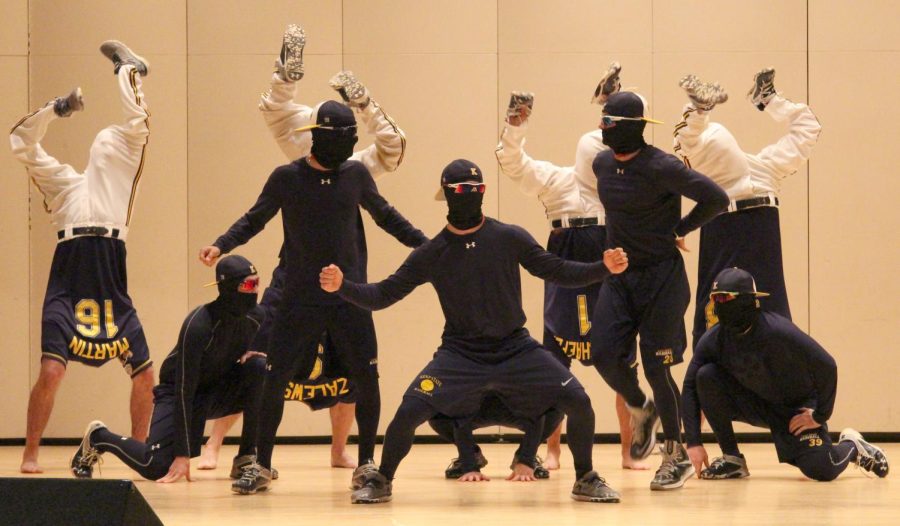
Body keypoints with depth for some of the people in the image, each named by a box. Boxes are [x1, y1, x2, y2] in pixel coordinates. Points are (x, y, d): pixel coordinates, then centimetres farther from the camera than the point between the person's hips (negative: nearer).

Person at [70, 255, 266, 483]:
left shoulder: (254, 316, -13)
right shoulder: (198, 325, -31)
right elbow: (184, 389, -30)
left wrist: (252, 354, -18)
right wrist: (182, 453, -33)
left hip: (220, 387, 5)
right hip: (177, 389, -5)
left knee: (259, 368, -24)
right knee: (156, 466, -23)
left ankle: (247, 458, -13)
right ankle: (98, 437, 10)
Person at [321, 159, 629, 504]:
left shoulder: (510, 239, -3)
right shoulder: (431, 254, -2)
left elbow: (558, 271, 2)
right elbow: (382, 295, -2)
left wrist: (604, 268, -12)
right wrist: (342, 286, -18)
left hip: (515, 349, 1)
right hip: (460, 354, -1)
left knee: (578, 402, -13)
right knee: (410, 411, -19)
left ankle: (585, 480, 12)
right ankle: (381, 481, 8)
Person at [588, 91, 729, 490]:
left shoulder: (660, 168, -18)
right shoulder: (602, 164, 4)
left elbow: (716, 199, -19)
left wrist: (680, 229, -8)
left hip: (661, 276, -6)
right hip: (618, 274, 6)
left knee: (656, 366, -5)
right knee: (605, 353, -7)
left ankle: (676, 456, 10)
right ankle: (641, 410, 24)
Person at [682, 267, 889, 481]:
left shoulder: (778, 331, -29)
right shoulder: (712, 340, -15)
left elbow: (827, 367, -25)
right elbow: (690, 386, -10)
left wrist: (819, 416, -18)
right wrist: (694, 442, -19)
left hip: (797, 409, -4)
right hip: (755, 405, 4)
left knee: (820, 469, -24)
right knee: (706, 376, -22)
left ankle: (851, 447, 15)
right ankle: (732, 459, -10)